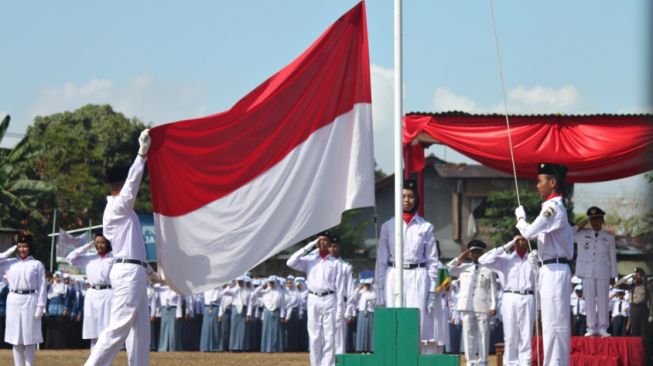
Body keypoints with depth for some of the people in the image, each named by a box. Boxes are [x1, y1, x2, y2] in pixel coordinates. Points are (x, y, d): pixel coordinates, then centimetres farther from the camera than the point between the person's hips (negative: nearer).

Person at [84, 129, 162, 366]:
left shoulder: (120, 210, 21)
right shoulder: (117, 207, -8)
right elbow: (133, 181, -20)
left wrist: (148, 270, 29)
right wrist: (143, 153, -19)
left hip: (134, 273, 11)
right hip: (128, 272, -11)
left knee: (140, 329, 9)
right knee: (119, 326, -15)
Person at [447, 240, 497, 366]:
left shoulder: (488, 270, 7)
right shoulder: (463, 268, 16)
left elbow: (493, 289, 3)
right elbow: (448, 269, 12)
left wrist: (493, 306, -6)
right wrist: (459, 258, 9)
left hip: (483, 307, -3)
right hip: (467, 307, 3)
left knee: (483, 335, -2)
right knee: (469, 335, 3)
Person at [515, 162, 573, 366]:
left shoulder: (552, 207, -14)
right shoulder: (556, 207, 17)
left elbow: (529, 232, -18)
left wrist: (520, 217, 1)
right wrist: (539, 255, 12)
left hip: (554, 272, -10)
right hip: (552, 271, 10)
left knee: (554, 325, -11)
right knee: (554, 325, 11)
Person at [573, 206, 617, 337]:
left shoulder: (609, 237, 6)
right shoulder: (582, 234, 8)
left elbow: (612, 257, 8)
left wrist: (613, 276, 5)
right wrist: (578, 227, 1)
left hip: (603, 273, -1)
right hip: (587, 273, 1)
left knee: (603, 301, -1)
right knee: (589, 301, 1)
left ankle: (603, 328, 4)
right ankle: (592, 328, 5)